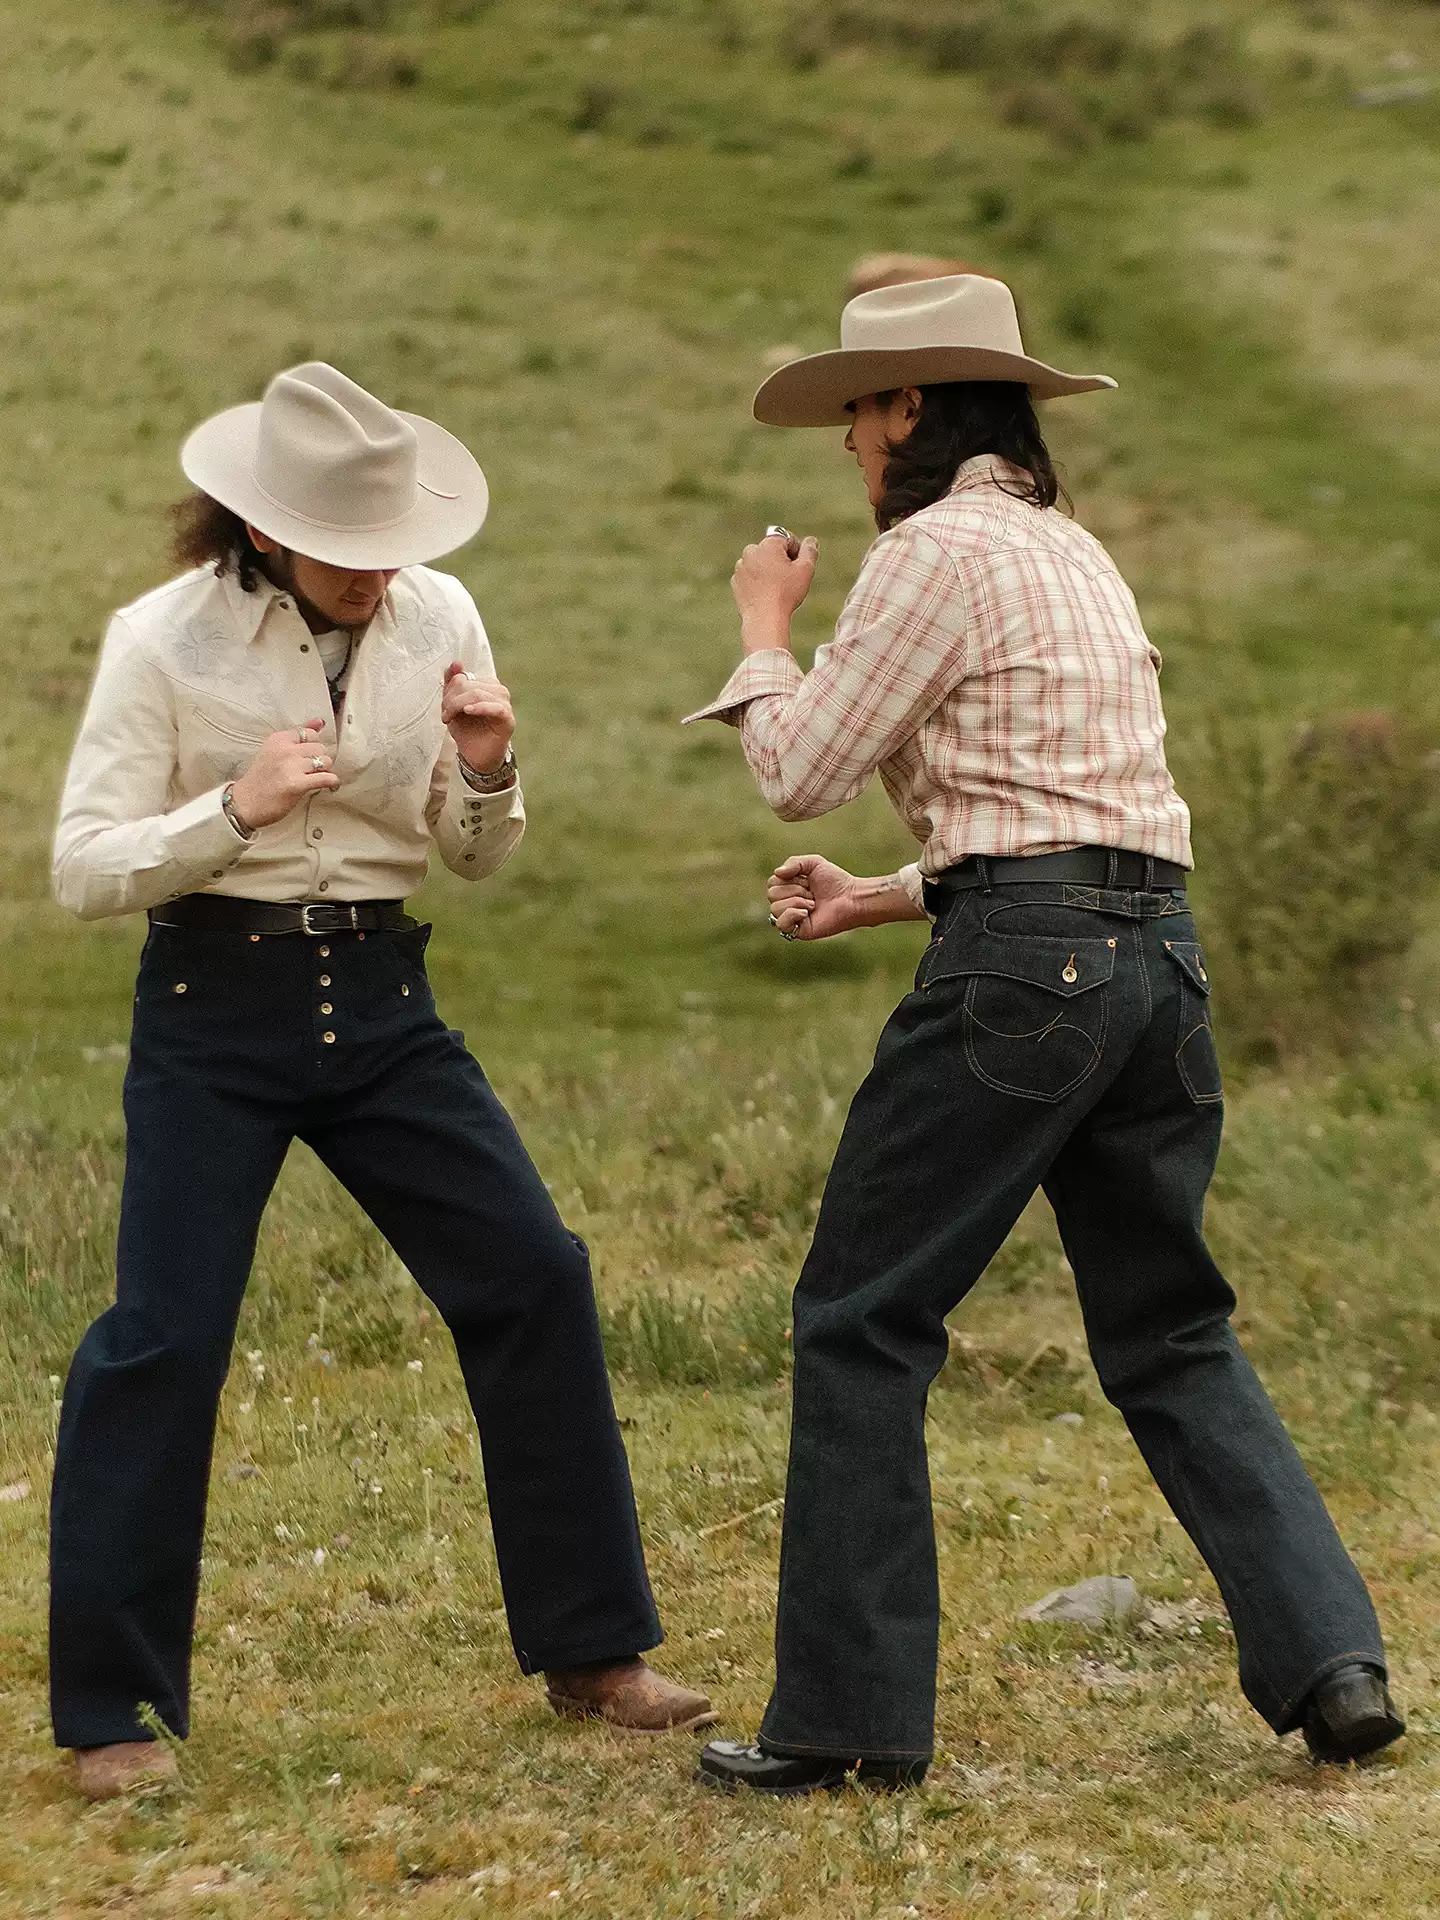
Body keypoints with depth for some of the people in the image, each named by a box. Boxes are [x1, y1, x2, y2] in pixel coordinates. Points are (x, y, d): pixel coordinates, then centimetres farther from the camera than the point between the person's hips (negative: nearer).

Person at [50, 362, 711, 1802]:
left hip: (379, 1001, 4)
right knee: (163, 1336, -9)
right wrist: (236, 808, -25)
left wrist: (487, 775, -12)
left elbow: (475, 861, 11)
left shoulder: (435, 618, 2)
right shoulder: (163, 640, -10)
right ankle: (112, 1710, 4)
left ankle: (589, 1650, 12)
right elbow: (82, 872, -10)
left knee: (534, 1278, -2)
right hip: (215, 1004, -4)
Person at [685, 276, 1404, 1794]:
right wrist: (890, 899, 24)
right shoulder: (1073, 552, 21)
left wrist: (763, 625, 10)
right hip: (1155, 948, 9)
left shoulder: (937, 549, -7)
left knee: (862, 1324, 1)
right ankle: (1327, 1659, 3)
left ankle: (849, 1713, 4)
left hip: (1024, 966, -8)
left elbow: (801, 772, -6)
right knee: (1169, 1336, 13)